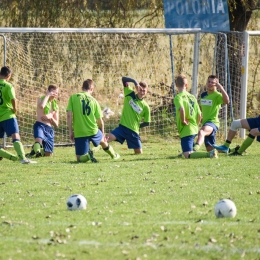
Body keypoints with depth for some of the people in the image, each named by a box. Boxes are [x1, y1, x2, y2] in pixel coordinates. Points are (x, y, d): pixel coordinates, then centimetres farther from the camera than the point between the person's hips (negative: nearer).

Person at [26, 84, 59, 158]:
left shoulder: (55, 105, 21)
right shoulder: (41, 99, 6)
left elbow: (56, 124, 20)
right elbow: (41, 106, -23)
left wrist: (50, 118, -1)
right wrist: (48, 95, -10)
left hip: (49, 128, 6)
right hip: (40, 125, -6)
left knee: (48, 154, 5)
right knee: (39, 139, -41)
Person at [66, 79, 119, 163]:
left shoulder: (73, 97, 0)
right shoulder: (93, 100, 4)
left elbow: (69, 115, -7)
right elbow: (100, 120, 10)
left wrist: (70, 131, 0)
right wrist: (102, 133, 26)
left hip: (79, 133, -2)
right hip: (93, 131, 2)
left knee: (80, 158, 6)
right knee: (102, 140, 37)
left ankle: (87, 155, -22)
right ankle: (114, 155, 41)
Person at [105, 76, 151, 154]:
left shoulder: (145, 107, 0)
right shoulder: (130, 94, 1)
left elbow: (147, 123, 9)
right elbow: (124, 79, -7)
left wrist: (137, 126, 3)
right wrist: (135, 81, -21)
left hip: (133, 131, 1)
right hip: (122, 127, -1)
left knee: (139, 153, 0)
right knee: (107, 138, -24)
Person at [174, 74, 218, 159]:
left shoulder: (178, 97, -10)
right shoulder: (192, 97, 11)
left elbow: (181, 109, -32)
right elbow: (199, 115, 11)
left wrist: (183, 121, -16)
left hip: (186, 130, -8)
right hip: (194, 130, 8)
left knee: (187, 155, -13)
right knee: (188, 152, 28)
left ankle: (209, 154, -31)